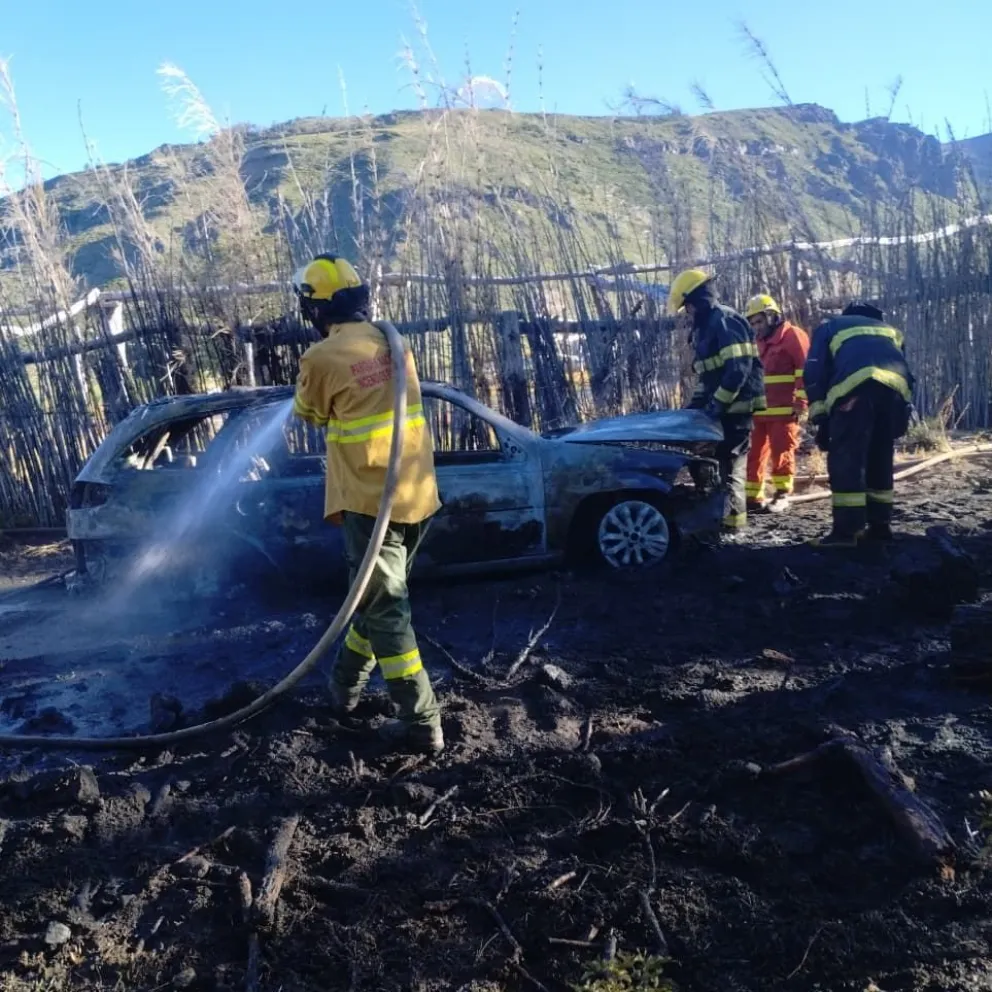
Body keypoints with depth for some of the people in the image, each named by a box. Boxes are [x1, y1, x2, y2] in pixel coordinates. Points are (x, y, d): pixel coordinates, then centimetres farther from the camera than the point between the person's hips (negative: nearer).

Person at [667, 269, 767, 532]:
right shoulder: (706, 327, 19)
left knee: (730, 461, -6)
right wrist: (696, 403, 16)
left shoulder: (725, 321, -12)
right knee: (720, 459, 13)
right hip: (722, 406, 10)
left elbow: (739, 367, -22)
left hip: (735, 405, -10)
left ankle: (732, 516, 0)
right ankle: (721, 510, 21)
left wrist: (718, 403, -23)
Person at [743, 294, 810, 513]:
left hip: (784, 410, -7)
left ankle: (782, 494, 5)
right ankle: (752, 496, 8)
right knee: (755, 453, 4)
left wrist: (801, 402, -14)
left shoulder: (792, 335, -1)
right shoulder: (759, 341, 24)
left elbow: (805, 370, -9)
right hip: (760, 409, 8)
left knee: (781, 452, -3)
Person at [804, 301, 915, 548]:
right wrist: (904, 413, 32)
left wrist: (820, 418, 14)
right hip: (895, 387, 5)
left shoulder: (830, 327, 31)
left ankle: (846, 531, -9)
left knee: (846, 459, -3)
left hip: (856, 385, -4)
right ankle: (880, 526, 20)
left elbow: (815, 372, 16)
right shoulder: (891, 331, 42)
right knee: (880, 459, 17)